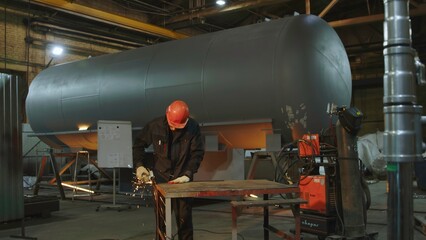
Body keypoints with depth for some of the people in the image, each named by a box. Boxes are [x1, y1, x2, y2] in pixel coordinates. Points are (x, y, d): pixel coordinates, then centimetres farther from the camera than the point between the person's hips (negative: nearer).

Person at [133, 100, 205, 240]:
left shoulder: (193, 128, -8)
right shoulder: (155, 126, -7)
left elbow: (197, 153, -7)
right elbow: (139, 144, 5)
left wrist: (188, 174, -17)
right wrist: (139, 165, -6)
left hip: (183, 178, 0)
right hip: (161, 178, 1)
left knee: (184, 218, 3)